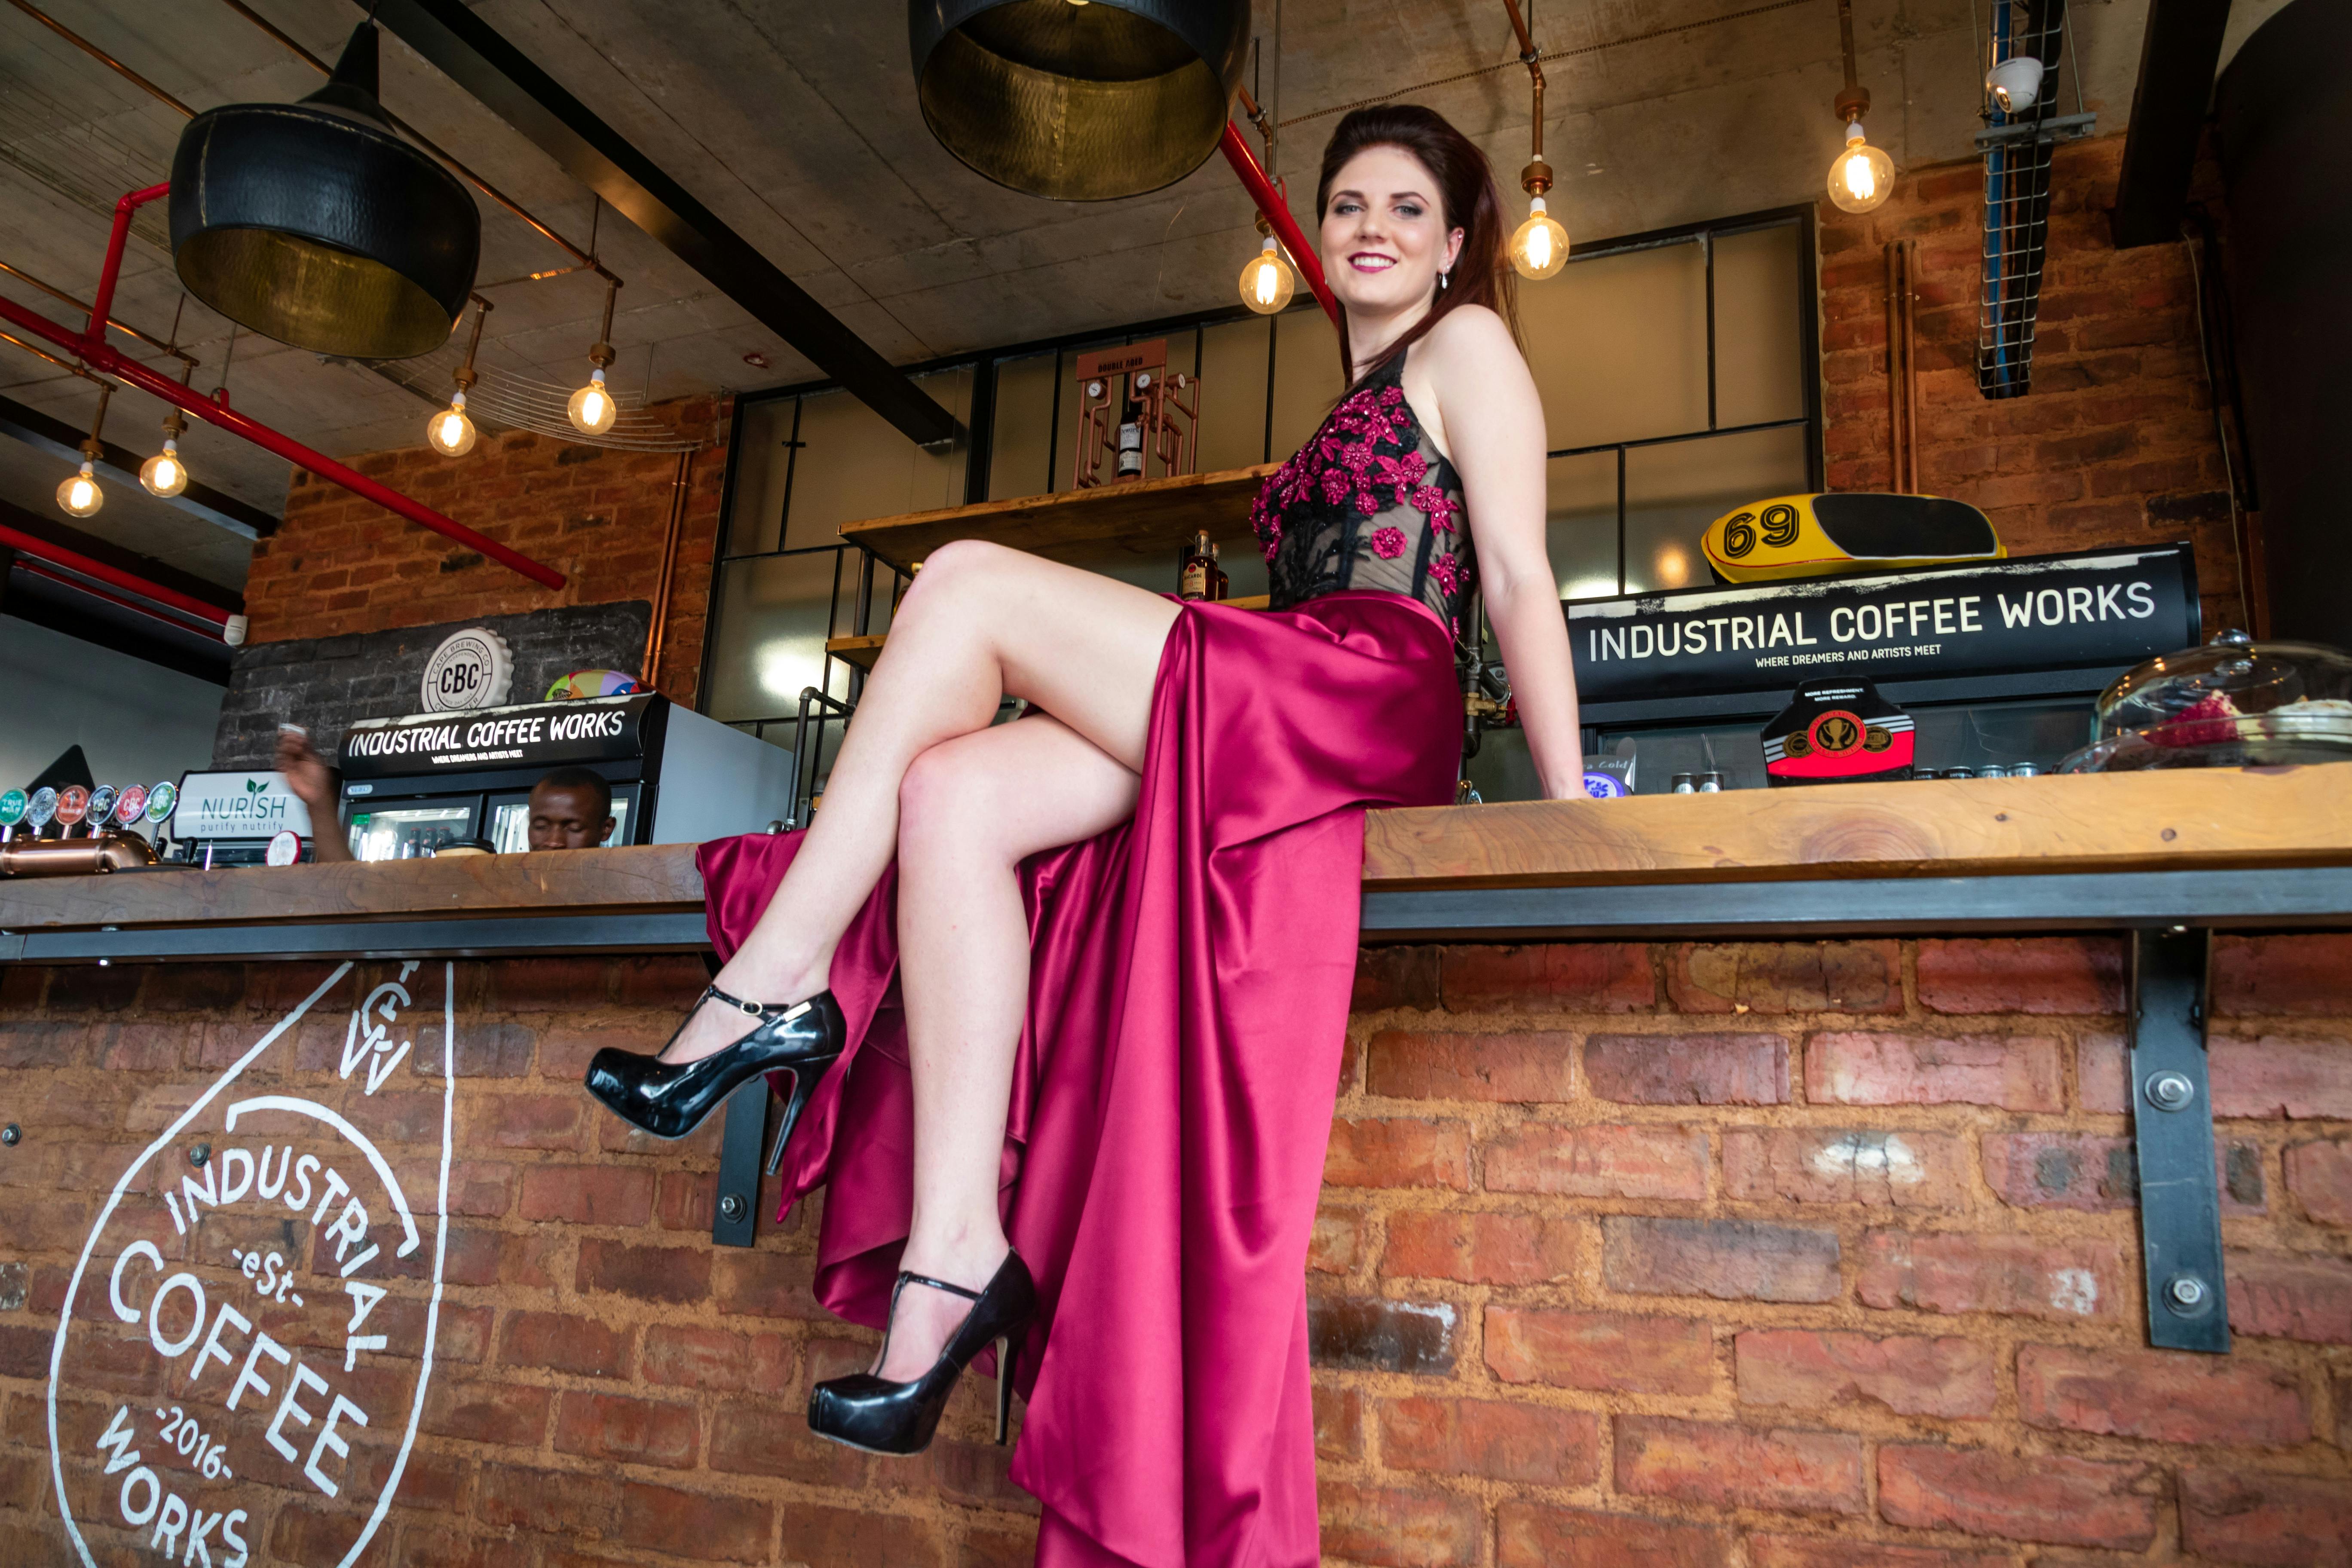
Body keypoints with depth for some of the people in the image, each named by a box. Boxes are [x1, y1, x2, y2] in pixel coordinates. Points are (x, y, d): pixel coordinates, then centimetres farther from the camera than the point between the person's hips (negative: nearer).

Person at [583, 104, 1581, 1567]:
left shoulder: (1469, 346, 11)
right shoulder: (1357, 402, 35)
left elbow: (1517, 580, -1)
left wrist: (1568, 800, -8)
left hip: (1364, 703, -8)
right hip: (1282, 719, 8)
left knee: (968, 582, -15)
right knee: (953, 799, -15)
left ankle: (777, 987, -16)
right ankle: (953, 1258, -22)